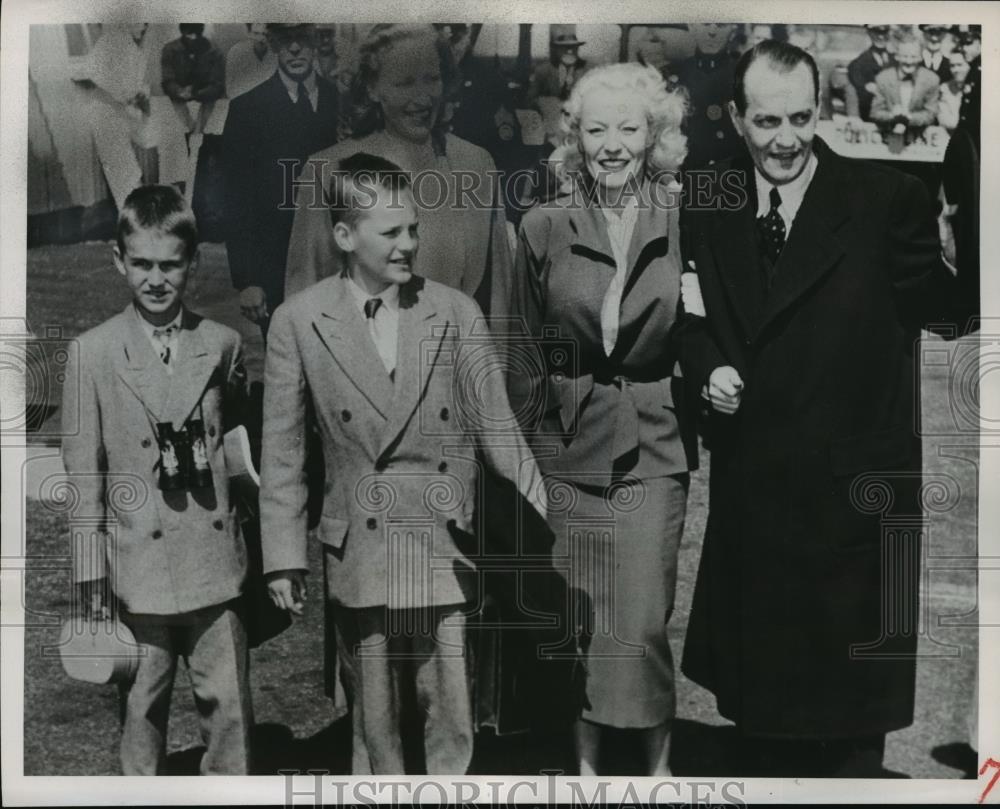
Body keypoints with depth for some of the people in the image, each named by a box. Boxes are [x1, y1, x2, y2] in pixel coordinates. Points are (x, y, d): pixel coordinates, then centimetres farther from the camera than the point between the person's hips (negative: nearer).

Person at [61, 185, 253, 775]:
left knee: (229, 701, 9)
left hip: (216, 556, 2)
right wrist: (90, 566, -1)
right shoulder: (94, 353, -4)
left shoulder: (224, 345, 2)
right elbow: (83, 466, -1)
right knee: (143, 704, 12)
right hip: (138, 564, -1)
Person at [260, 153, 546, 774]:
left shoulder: (456, 313, -1)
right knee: (376, 726, 13)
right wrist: (284, 556, 2)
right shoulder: (299, 322, -2)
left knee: (453, 724, 7)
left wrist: (551, 518, 0)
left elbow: (496, 427, 3)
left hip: (447, 550, 1)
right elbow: (282, 450, 2)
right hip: (360, 553, 0)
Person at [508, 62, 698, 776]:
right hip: (566, 448, 1)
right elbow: (526, 351, 5)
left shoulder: (683, 226, -1)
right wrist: (521, 446, 4)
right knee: (576, 618, 9)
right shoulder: (543, 228, 2)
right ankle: (586, 757, 28)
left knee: (643, 623, -3)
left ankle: (658, 761, 20)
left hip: (653, 448, -1)